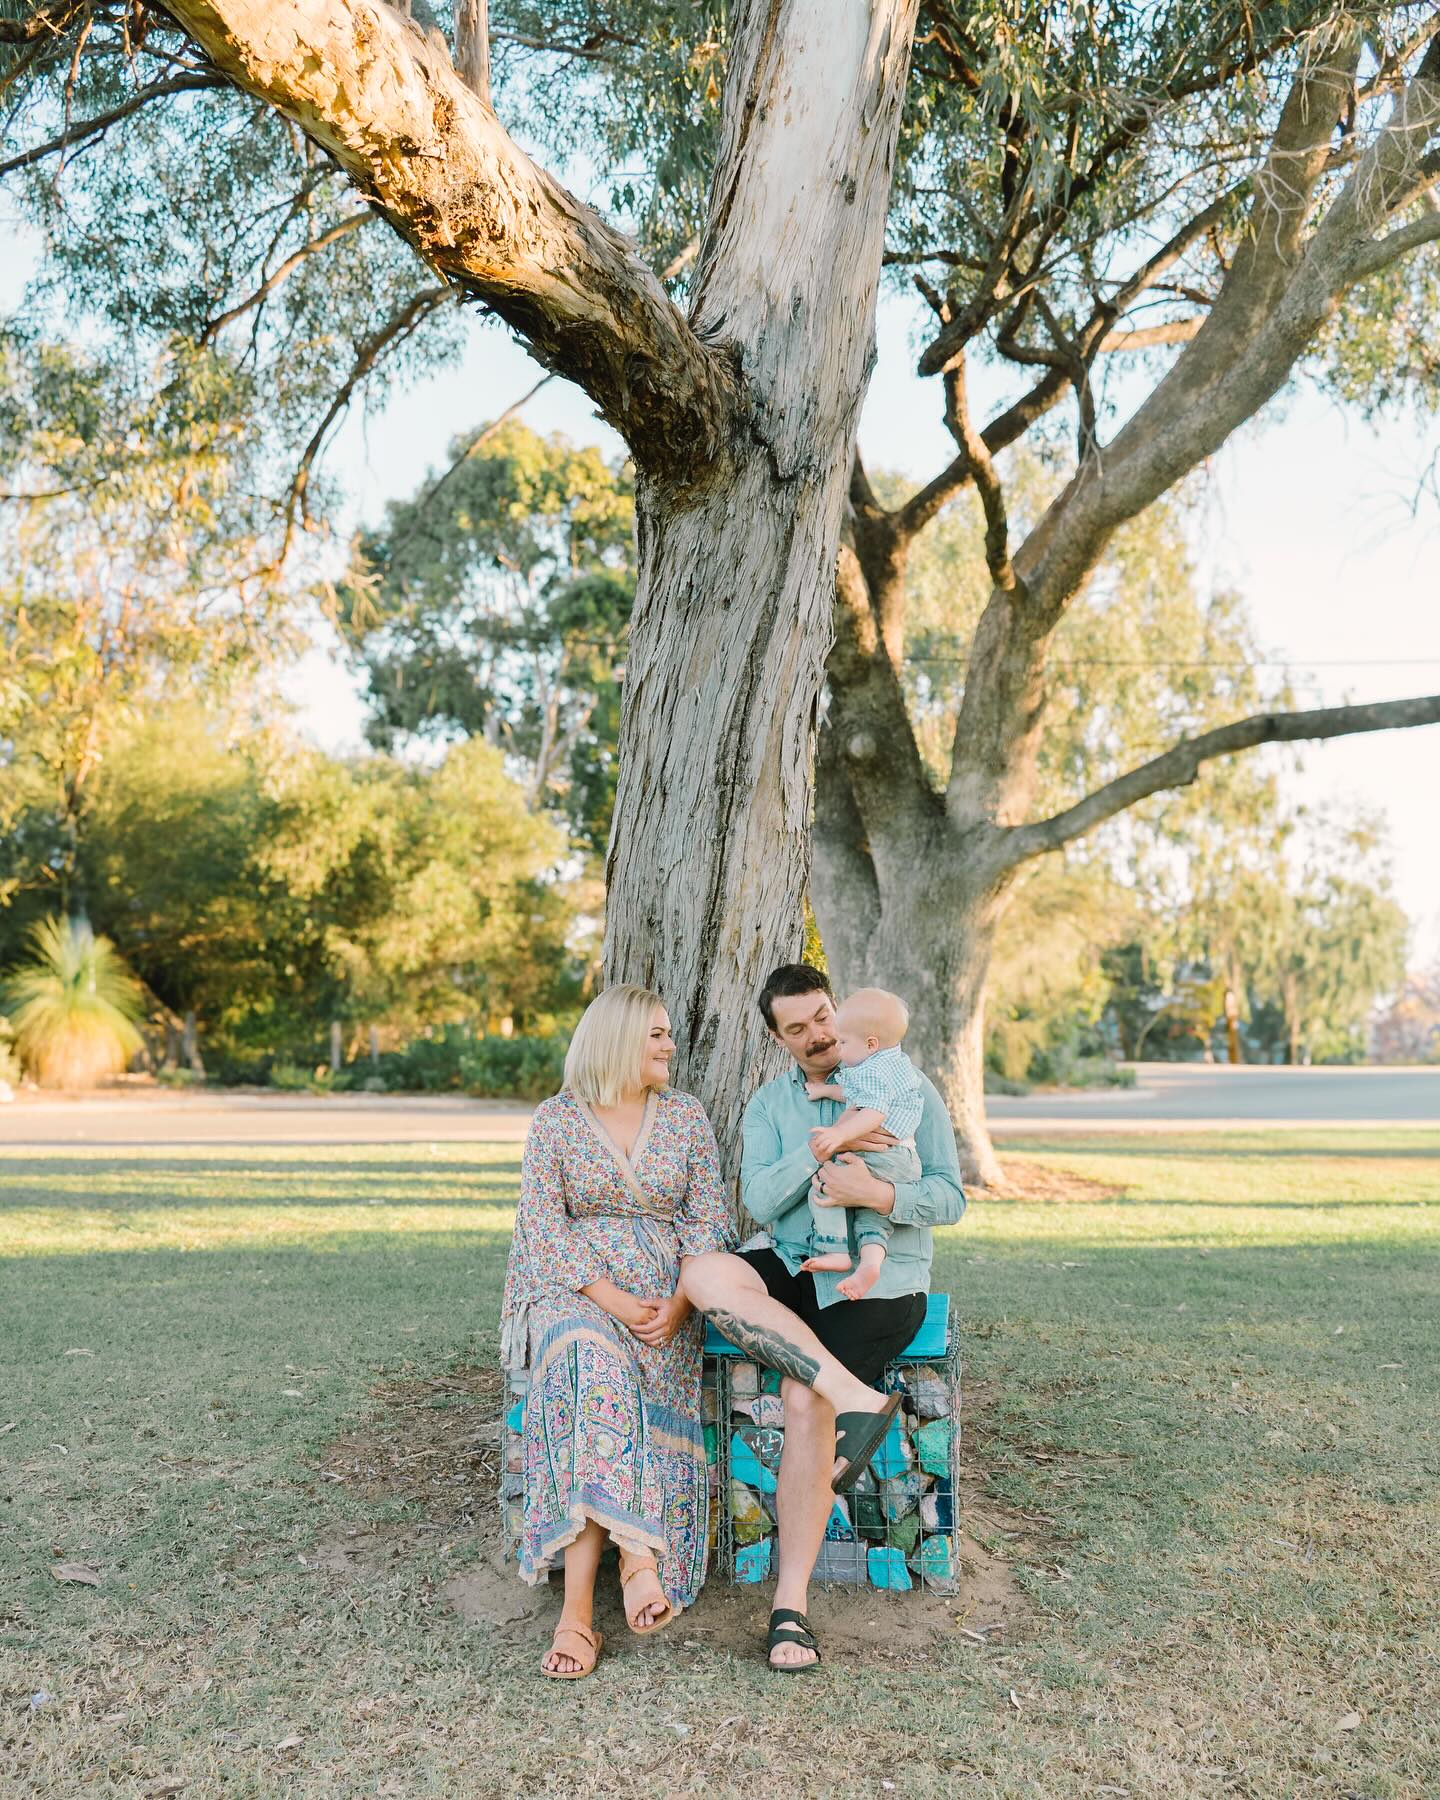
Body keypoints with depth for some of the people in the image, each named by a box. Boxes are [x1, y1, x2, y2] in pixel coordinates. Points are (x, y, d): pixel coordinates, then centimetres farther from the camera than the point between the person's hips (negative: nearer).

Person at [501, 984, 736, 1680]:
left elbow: (711, 1219, 5)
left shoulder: (686, 1116, 10)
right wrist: (610, 1299, -16)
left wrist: (678, 1303, -12)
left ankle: (578, 1606, -29)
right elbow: (543, 1223, -4)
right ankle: (635, 1553, -35)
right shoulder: (555, 1118, 3)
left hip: (665, 1296, 1)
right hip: (573, 1290, -1)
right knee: (594, 1366, -35)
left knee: (598, 1389, -28)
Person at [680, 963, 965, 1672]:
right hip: (793, 1270, 4)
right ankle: (855, 1397, -33)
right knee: (702, 1272, -28)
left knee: (804, 1398, -26)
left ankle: (791, 1605, -14)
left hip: (880, 1284, -3)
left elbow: (950, 1198, -3)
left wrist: (877, 1194, -22)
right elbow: (759, 1201, -5)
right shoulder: (769, 1103, 10)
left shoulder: (907, 1089, 2)